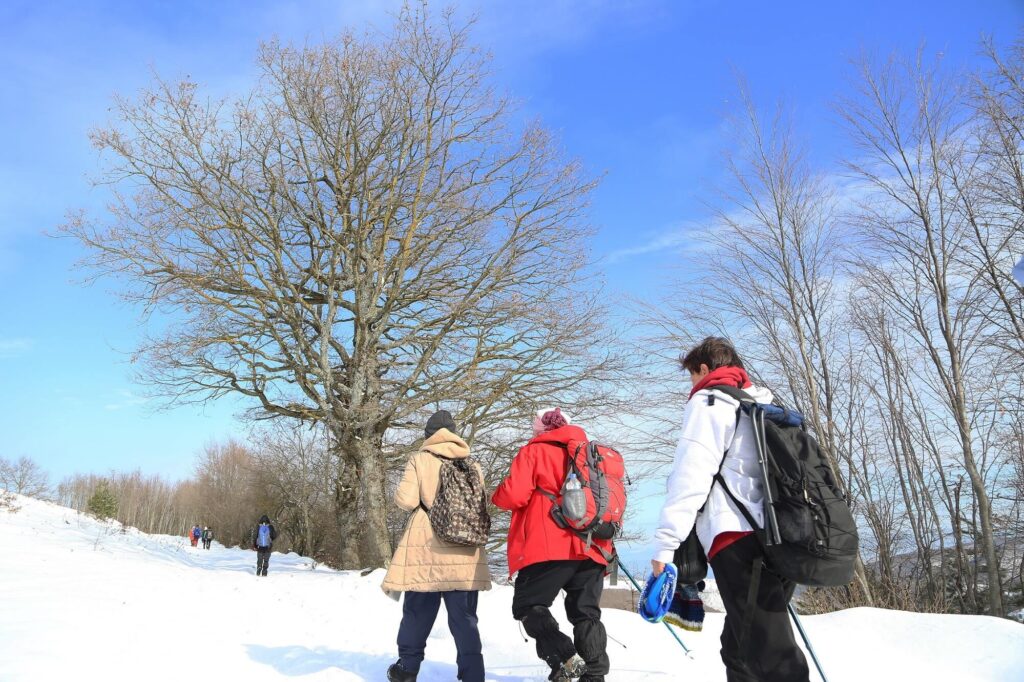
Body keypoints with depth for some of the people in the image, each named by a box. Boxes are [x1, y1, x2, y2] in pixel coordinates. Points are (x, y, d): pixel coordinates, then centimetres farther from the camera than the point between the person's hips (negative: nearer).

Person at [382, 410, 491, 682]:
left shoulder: (419, 459, -1)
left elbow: (406, 500, -8)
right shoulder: (472, 465, 8)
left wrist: (423, 502, 13)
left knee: (417, 612, 12)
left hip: (427, 550, -2)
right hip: (465, 552, 2)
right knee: (464, 617, 6)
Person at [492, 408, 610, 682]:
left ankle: (563, 658, -12)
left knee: (528, 606, 5)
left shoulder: (534, 451, 3)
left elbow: (514, 495, -8)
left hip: (550, 547, -5)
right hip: (592, 548, 6)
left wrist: (498, 496, 14)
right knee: (587, 614, 12)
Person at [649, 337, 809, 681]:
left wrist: (665, 543, -12)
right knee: (741, 648, 17)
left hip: (739, 540, -8)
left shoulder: (709, 402, 2)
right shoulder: (766, 407, 27)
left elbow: (690, 477, -10)